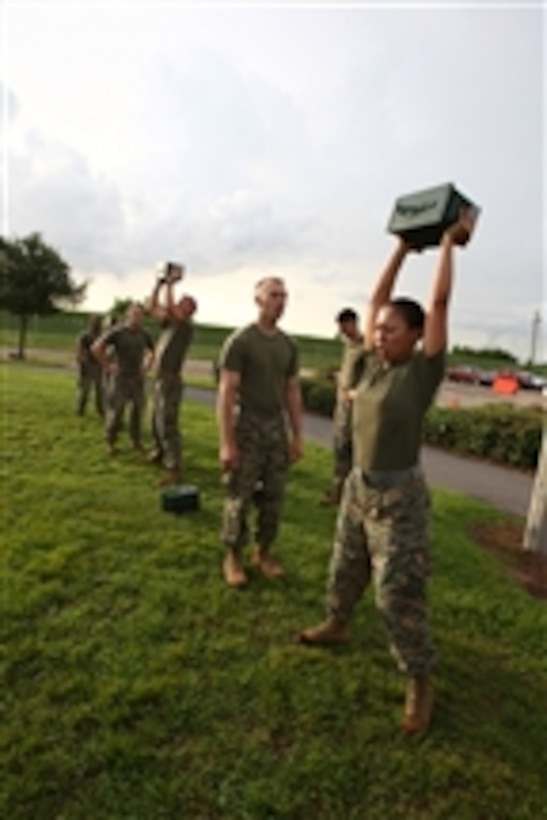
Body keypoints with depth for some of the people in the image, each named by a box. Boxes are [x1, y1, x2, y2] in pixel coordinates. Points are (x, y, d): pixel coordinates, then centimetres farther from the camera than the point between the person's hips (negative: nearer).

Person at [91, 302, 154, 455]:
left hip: (138, 378, 5)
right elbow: (96, 348, -17)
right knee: (116, 411, -1)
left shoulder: (144, 334, 5)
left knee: (138, 410, 7)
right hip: (121, 378, -4)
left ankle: (136, 441, 19)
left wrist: (147, 365, 10)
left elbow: (152, 350, 24)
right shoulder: (117, 331, -11)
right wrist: (108, 366, -13)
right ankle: (110, 442, 13)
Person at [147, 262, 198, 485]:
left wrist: (170, 284, -19)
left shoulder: (186, 326, -11)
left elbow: (171, 308, -27)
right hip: (159, 379, 9)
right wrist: (159, 284, 7)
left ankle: (174, 469, -10)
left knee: (167, 425, -12)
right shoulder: (170, 323, 12)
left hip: (171, 381, -9)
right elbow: (153, 307, 16)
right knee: (156, 421, 23)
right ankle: (160, 452, 44)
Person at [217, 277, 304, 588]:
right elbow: (226, 393, -13)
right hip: (246, 428, -5)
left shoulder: (290, 345, 7)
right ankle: (234, 557, 22)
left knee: (273, 498, 11)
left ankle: (264, 553, 29)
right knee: (240, 498, 4)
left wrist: (297, 436, 8)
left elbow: (293, 393, 11)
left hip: (277, 428, 5)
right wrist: (226, 443, -17)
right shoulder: (239, 341, -10)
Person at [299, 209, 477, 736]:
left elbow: (439, 302, -15)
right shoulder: (375, 363, 2)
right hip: (357, 485, 7)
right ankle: (336, 625, 47)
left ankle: (420, 683, 20)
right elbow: (377, 298, 8)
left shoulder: (423, 370, -13)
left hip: (399, 495, -6)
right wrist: (403, 246, 13)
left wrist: (449, 242, -5)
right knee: (345, 568, 23)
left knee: (398, 594, 1)